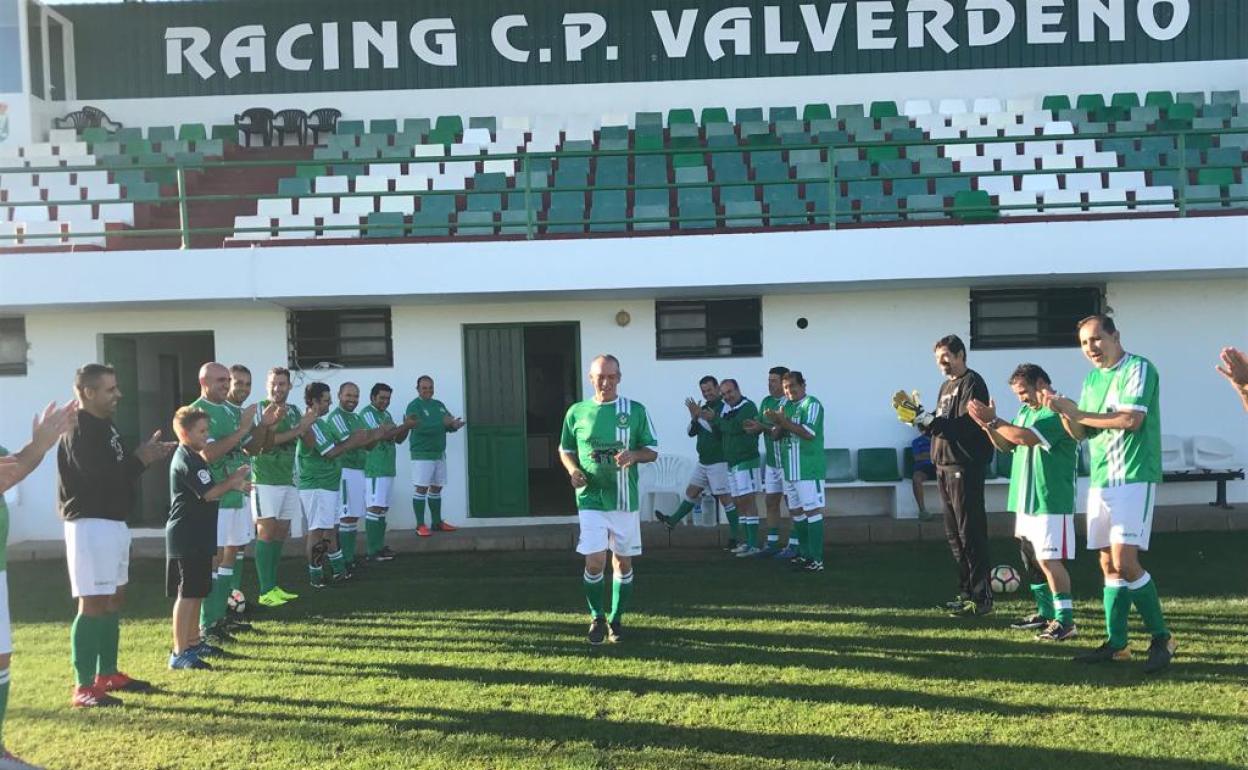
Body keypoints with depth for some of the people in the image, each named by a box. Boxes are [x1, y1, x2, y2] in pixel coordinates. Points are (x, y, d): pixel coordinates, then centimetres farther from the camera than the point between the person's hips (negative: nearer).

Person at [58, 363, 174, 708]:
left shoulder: (104, 425, 14)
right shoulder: (79, 431, -17)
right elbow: (99, 478, -24)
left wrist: (145, 456, 2)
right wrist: (141, 459, -12)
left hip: (114, 523, 10)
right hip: (91, 525, -10)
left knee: (113, 600, 15)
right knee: (93, 604, -8)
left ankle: (108, 674, 25)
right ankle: (83, 688, -3)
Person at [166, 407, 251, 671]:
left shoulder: (193, 458, 16)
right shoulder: (186, 460, -16)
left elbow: (207, 490, 21)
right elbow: (210, 494, -20)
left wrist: (234, 486, 6)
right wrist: (233, 480, -5)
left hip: (197, 537, 10)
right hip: (186, 538, -10)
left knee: (197, 592, 17)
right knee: (187, 594, -9)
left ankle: (193, 642, 27)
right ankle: (180, 654, -8)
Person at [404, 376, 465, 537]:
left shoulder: (439, 405, 15)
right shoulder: (414, 406, -8)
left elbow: (449, 422, 11)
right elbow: (420, 427, -22)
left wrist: (453, 425, -13)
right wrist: (442, 423, -24)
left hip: (439, 453, 7)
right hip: (422, 453, -7)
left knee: (436, 488, 12)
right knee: (421, 489, -7)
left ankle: (437, 522, 20)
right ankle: (420, 525, -3)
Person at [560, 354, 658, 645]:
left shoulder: (635, 411, 0)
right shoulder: (577, 412, 3)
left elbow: (652, 450, 4)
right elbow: (565, 449, 13)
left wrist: (634, 455, -17)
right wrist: (573, 470, -7)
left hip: (625, 499, 1)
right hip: (590, 498, -1)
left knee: (623, 562, 8)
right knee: (594, 561, -7)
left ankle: (616, 619, 25)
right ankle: (596, 618, 14)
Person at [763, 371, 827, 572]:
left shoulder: (812, 404, -8)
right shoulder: (786, 405, 14)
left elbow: (809, 433, -20)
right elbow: (776, 435, 12)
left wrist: (784, 421, -22)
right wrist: (778, 424, -10)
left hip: (808, 469, -8)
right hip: (789, 469, 8)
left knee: (812, 510, -8)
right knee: (796, 511, 13)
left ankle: (817, 559, -8)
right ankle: (805, 554, 23)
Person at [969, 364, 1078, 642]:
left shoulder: (1058, 410, -14)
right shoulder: (1026, 411, 15)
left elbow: (1026, 437, -25)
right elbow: (1006, 445, 17)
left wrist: (993, 421, -18)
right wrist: (988, 425, 0)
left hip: (1051, 501, -9)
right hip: (1026, 500, 9)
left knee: (1048, 560, -10)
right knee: (1031, 559, 14)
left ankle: (1065, 620, -3)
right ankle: (1046, 613, 25)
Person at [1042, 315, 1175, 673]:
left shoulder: (1138, 369, -7)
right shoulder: (1091, 379, 16)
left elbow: (1131, 419, -20)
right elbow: (1080, 434, 15)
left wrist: (1078, 413, -12)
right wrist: (1065, 413, -5)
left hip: (1134, 478, -8)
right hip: (1100, 481, 8)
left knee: (1125, 562, -14)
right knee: (1108, 564, 8)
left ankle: (1162, 638, 1)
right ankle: (1116, 643, 15)